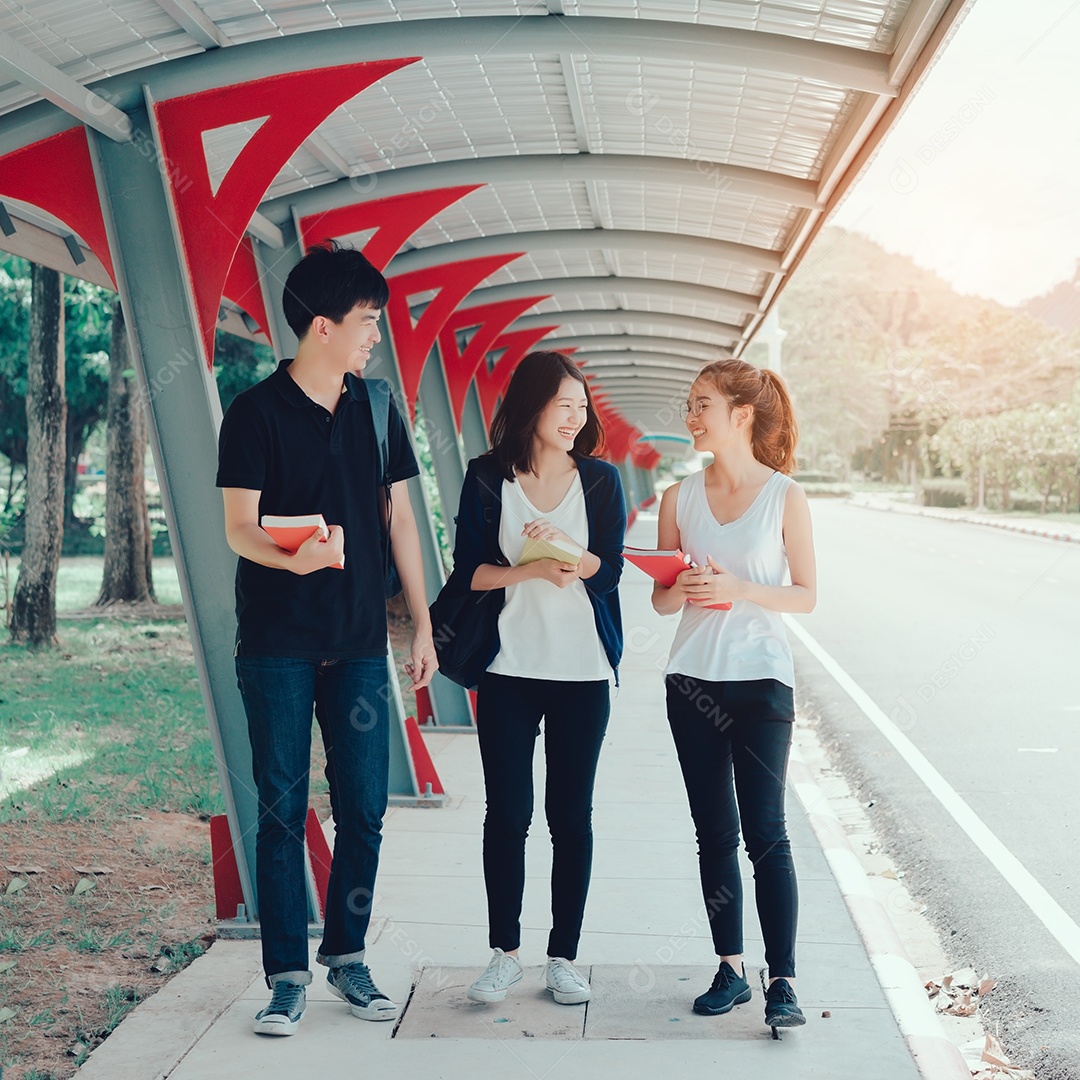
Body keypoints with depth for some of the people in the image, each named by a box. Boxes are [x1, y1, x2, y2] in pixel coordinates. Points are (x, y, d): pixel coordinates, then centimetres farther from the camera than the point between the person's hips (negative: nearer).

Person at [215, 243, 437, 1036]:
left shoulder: (375, 411, 9)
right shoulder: (256, 413, -5)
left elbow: (399, 518, 13)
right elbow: (239, 528, -12)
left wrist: (423, 623, 10)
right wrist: (295, 557, -33)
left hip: (360, 643, 4)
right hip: (277, 644, -4)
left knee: (364, 810, 5)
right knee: (283, 811, 1)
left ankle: (348, 956, 20)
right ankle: (288, 975, 10)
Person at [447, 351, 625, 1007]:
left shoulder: (601, 480, 4)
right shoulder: (488, 479, 1)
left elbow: (610, 568, -3)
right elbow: (470, 570, -2)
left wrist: (565, 546, -19)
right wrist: (528, 571, -17)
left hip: (582, 672, 1)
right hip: (509, 671, -1)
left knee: (571, 815, 5)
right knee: (507, 813, 3)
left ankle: (565, 956, 15)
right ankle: (505, 952, 15)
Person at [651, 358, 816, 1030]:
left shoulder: (784, 495, -4)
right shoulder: (681, 497, 6)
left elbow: (806, 595, -2)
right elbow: (661, 599, 10)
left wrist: (738, 588, -17)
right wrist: (686, 590, -13)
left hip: (761, 678, -4)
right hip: (693, 678, 4)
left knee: (766, 833, -6)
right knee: (715, 834, 9)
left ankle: (783, 981, -2)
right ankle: (732, 970, 18)